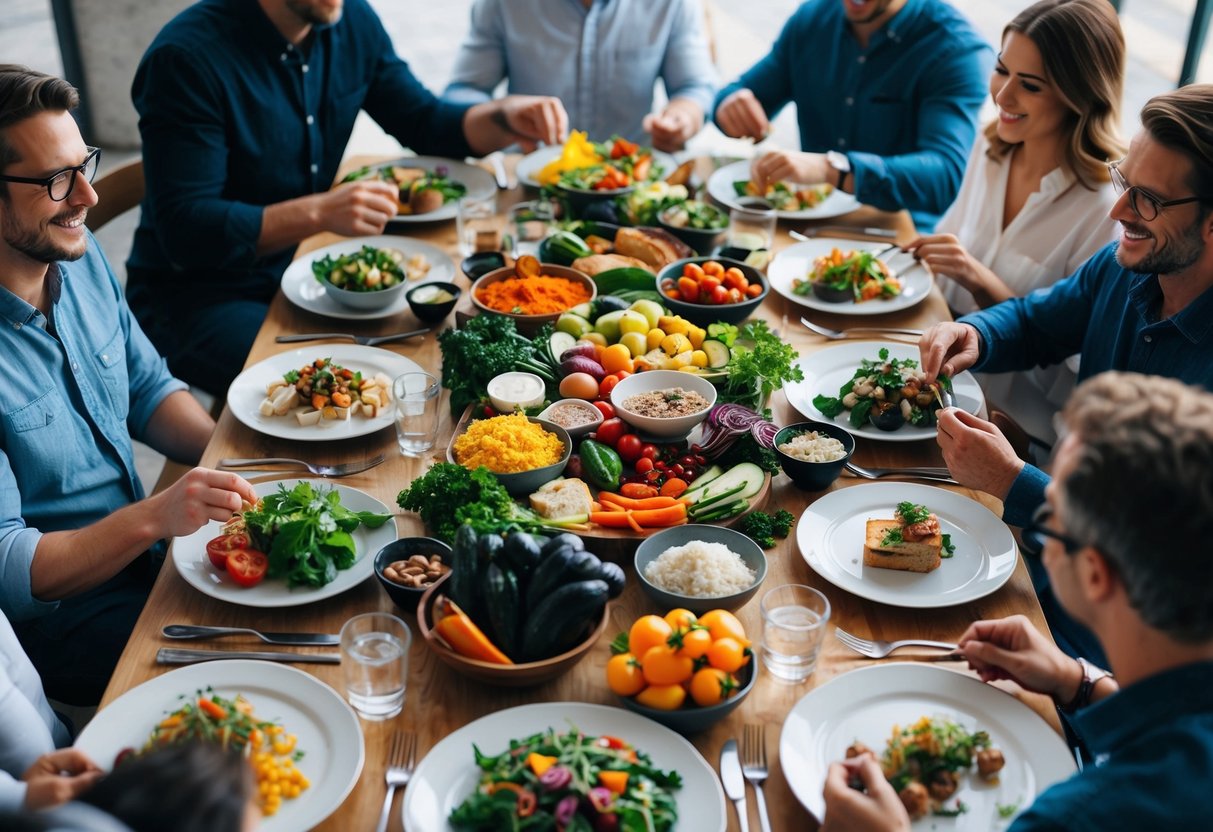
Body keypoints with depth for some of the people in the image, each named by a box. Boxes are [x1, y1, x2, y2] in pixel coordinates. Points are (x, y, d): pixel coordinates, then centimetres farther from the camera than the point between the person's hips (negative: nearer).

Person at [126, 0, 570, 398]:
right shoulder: (187, 58, -21)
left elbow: (425, 122, 10)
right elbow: (184, 233, -25)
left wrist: (507, 117, -11)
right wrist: (319, 213, -36)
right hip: (196, 296, -6)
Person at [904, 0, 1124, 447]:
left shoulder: (1106, 209, -20)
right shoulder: (990, 148, 2)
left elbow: (1076, 376, -19)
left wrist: (983, 284, -27)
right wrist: (925, 254, -4)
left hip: (1017, 429, -6)